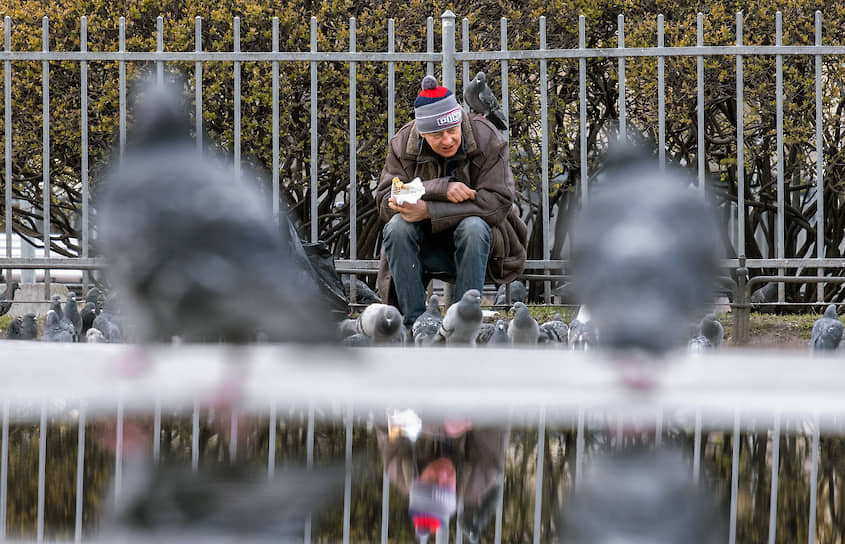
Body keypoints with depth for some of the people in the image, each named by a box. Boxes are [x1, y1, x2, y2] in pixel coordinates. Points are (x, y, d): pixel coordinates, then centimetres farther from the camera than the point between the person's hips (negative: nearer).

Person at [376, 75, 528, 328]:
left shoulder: (487, 139, -12)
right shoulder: (403, 145, -5)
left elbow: (498, 202, -22)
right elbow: (385, 202, -14)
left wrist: (428, 211, -30)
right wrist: (441, 190, -31)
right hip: (425, 246, 2)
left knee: (473, 227, -35)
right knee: (396, 227, -28)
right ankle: (415, 321, -26)